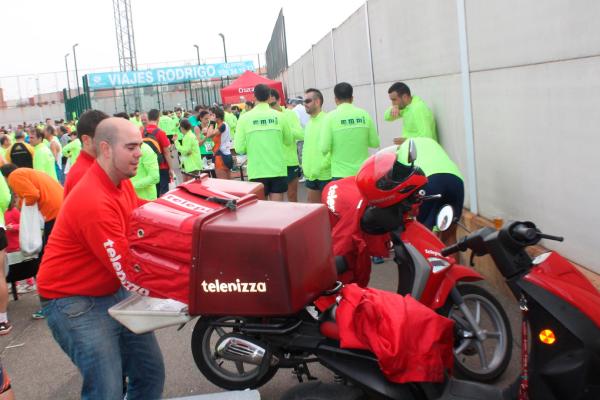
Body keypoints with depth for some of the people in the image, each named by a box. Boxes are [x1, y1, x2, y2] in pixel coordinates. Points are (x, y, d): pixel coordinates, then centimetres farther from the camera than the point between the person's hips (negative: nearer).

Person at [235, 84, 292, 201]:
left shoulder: (245, 118, -5)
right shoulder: (278, 116, -2)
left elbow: (239, 148, -6)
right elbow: (288, 141, 11)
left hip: (257, 172, -1)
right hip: (278, 170, 1)